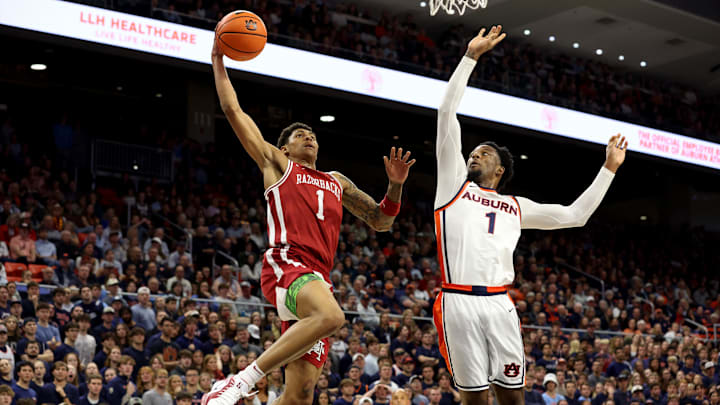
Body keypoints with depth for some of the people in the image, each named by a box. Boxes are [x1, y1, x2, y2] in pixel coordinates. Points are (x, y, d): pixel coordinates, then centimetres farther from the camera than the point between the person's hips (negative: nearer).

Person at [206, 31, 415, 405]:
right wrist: (218, 60, 19)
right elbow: (233, 110, 16)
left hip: (317, 279, 6)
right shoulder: (276, 163, 19)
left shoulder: (337, 183, 33)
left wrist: (395, 186, 14)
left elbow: (380, 221, 31)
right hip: (286, 263, -6)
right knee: (331, 316, -37)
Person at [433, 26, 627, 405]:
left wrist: (609, 168, 26)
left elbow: (575, 215, 27)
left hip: (499, 304, 3)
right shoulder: (455, 185, 15)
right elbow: (447, 113, 11)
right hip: (459, 301, -3)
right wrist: (470, 57, 9)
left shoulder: (516, 206, 23)